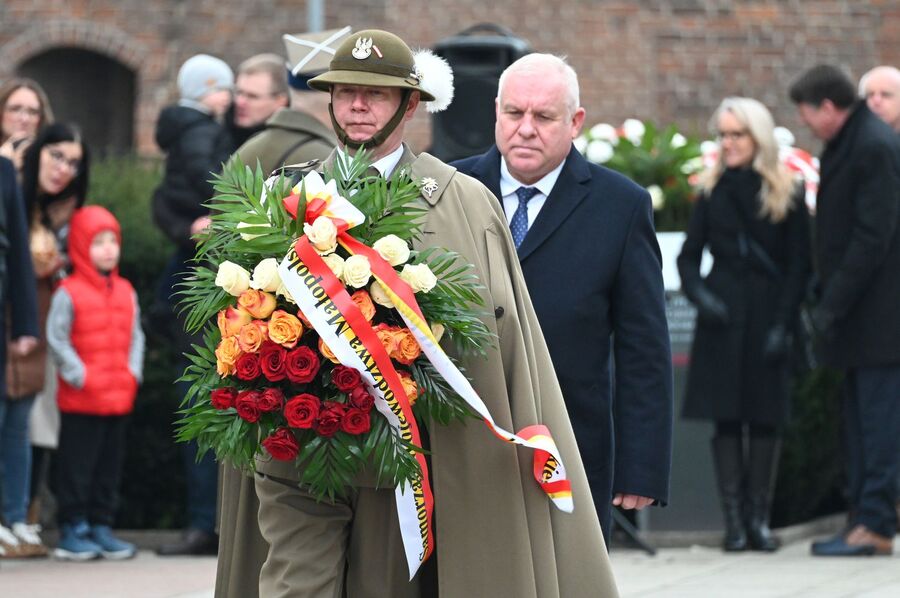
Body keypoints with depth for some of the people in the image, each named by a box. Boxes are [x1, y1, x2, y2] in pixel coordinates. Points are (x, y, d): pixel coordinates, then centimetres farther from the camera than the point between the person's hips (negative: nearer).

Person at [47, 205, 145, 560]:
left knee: (110, 464, 10)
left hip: (119, 398, 6)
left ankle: (101, 527, 18)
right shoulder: (68, 293, -8)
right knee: (77, 465, -2)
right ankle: (72, 531, 5)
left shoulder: (125, 292, 10)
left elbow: (135, 336, 15)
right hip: (80, 402, -6)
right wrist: (81, 376, -13)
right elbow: (57, 339, -9)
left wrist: (132, 372, 1)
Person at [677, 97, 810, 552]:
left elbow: (798, 267, 0)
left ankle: (759, 518, 6)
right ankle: (734, 519, 0)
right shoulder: (712, 191, 7)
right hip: (722, 317, 1)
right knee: (726, 416, -2)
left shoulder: (787, 195, 2)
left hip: (767, 315, -1)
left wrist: (783, 324, -9)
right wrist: (699, 294, -11)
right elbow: (688, 256, 9)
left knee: (766, 416, 0)